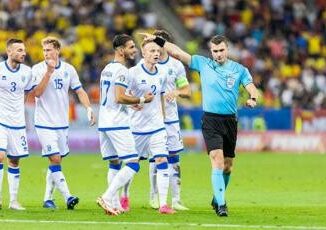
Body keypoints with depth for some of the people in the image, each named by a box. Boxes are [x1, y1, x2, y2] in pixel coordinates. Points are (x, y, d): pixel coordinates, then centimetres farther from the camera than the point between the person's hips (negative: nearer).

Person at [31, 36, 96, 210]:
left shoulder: (68, 69, 5)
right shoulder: (37, 69, -6)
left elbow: (80, 91, 10)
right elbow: (37, 93, -17)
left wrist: (89, 108, -4)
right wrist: (49, 72, -22)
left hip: (62, 123, 4)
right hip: (44, 123, -4)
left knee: (56, 161, 8)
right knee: (55, 159, -14)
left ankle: (48, 198, 17)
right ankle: (67, 197, -15)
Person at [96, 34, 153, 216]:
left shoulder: (107, 69, 17)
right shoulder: (121, 70, -12)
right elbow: (119, 98, -20)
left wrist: (131, 102, 19)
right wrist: (141, 100, -10)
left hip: (104, 123, 9)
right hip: (117, 124, -9)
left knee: (114, 163, 14)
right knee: (132, 164, -9)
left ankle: (115, 205, 10)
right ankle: (108, 197, -17)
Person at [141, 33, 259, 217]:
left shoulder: (239, 70, 4)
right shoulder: (203, 64, 2)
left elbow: (252, 89, -3)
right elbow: (178, 52, 1)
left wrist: (253, 99, -25)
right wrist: (157, 40, -5)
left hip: (230, 120, 2)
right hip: (210, 120, -2)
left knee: (228, 165, 10)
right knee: (218, 161, -17)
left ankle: (218, 199, 31)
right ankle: (221, 204, -18)